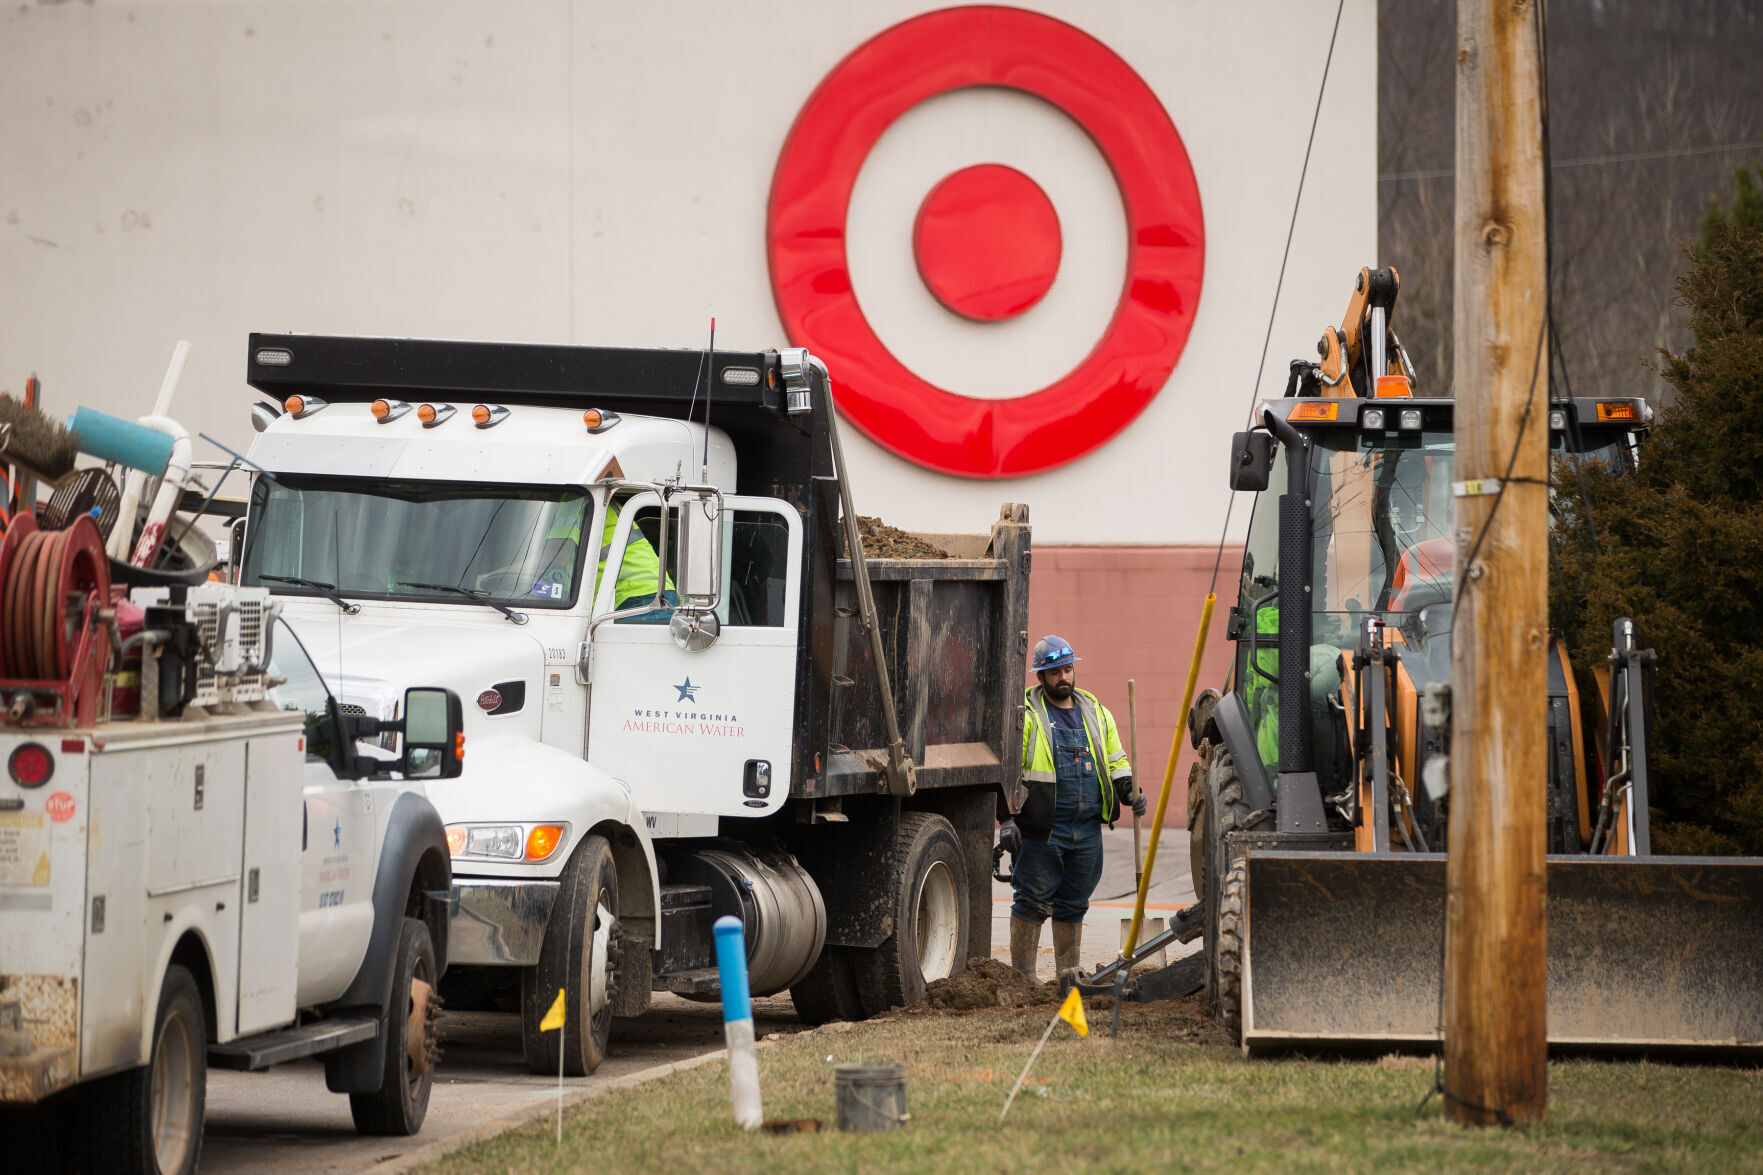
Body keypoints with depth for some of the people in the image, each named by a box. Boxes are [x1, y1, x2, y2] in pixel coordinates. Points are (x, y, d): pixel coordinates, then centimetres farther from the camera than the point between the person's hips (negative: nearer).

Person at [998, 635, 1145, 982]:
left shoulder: (1096, 714, 15)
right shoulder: (1026, 715, -2)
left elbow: (1116, 762, 23)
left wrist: (1129, 793, 5)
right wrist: (1006, 818, -12)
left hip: (1087, 830, 5)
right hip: (1041, 829, -5)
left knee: (1073, 904, 10)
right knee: (1033, 902, -3)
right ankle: (1022, 976, 3)